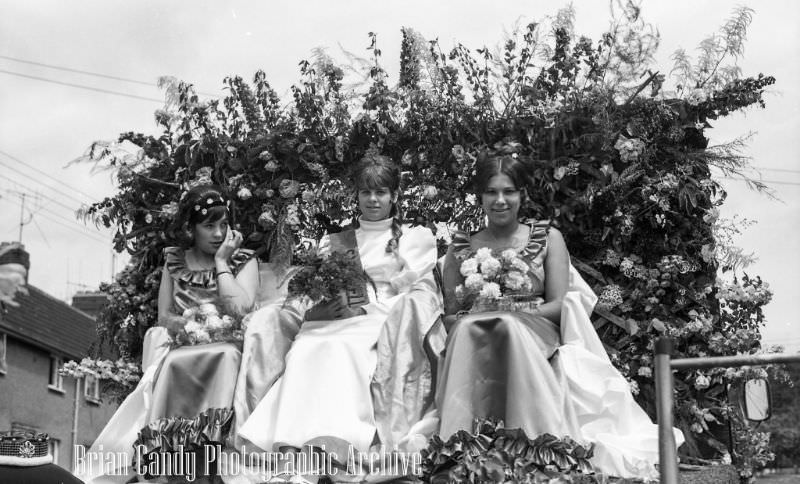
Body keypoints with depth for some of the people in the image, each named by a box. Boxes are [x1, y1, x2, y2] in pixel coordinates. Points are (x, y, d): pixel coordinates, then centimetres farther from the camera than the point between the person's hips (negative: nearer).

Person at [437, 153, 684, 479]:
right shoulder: (461, 247, 16)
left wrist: (513, 313, -14)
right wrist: (475, 317, -13)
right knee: (468, 331, -35)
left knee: (510, 329, -36)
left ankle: (535, 443, -36)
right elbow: (449, 315, 11)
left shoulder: (547, 238, 13)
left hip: (535, 339, -1)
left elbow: (559, 305, 2)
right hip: (473, 340, 1)